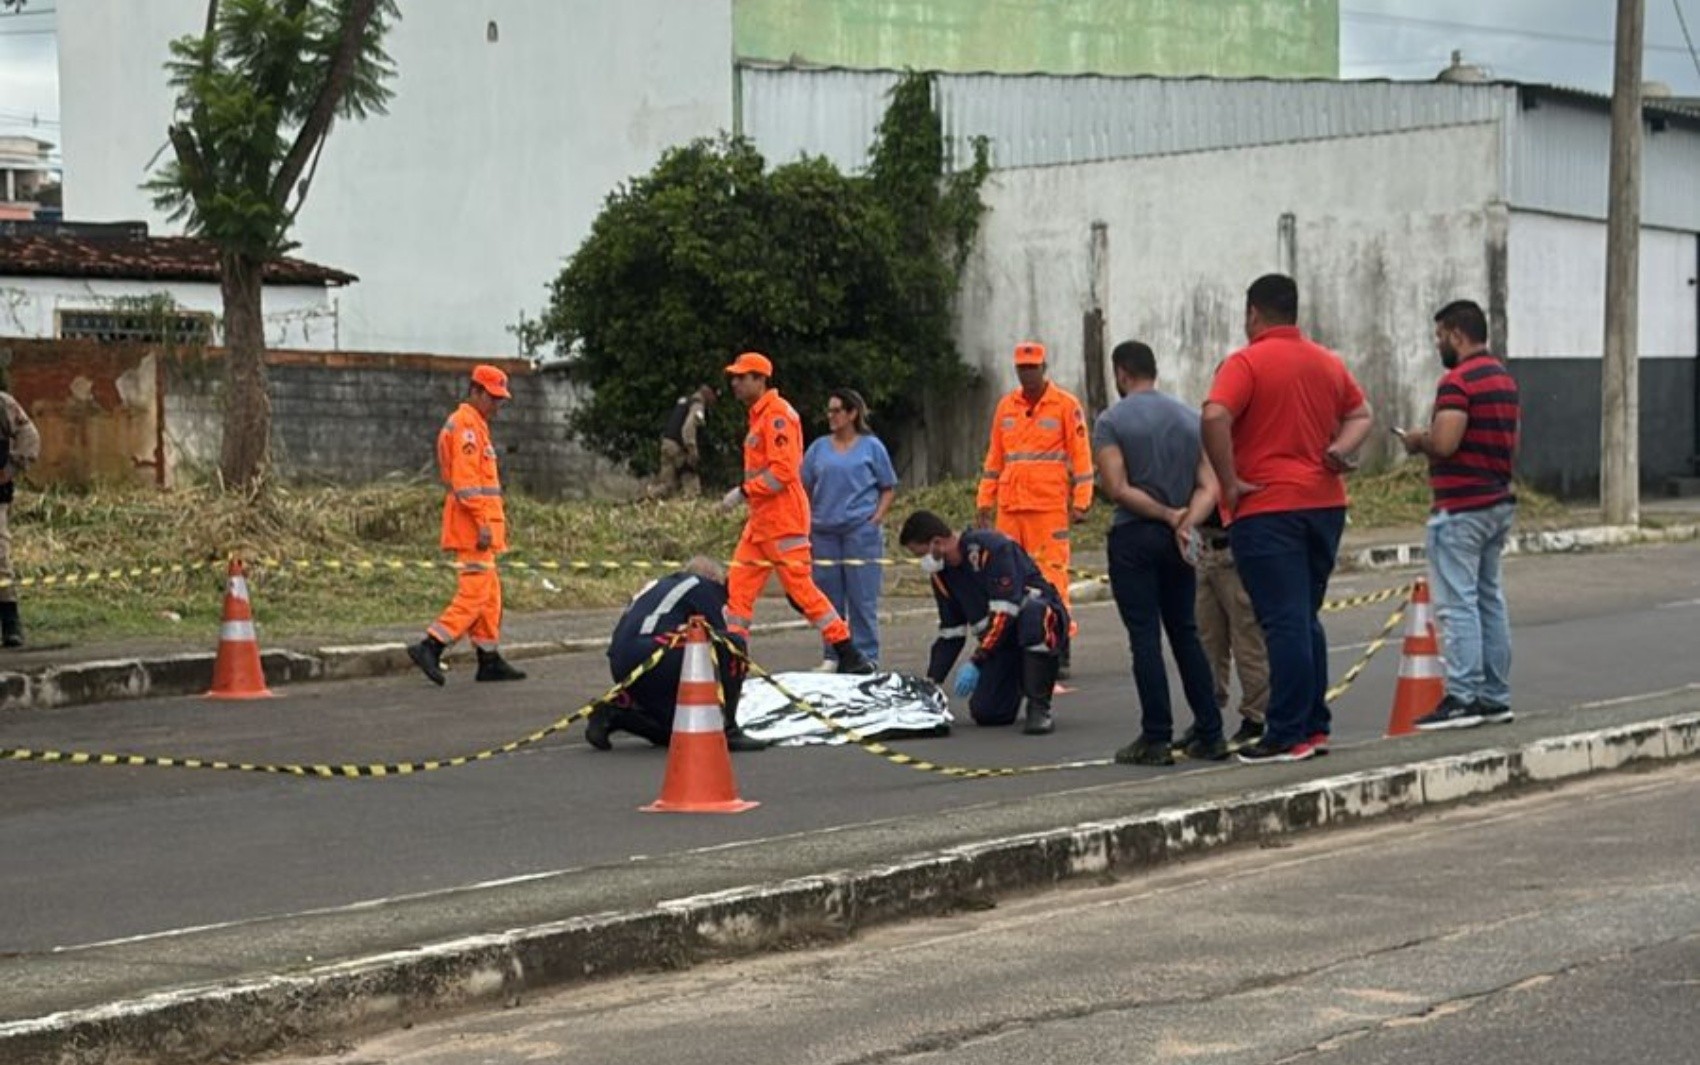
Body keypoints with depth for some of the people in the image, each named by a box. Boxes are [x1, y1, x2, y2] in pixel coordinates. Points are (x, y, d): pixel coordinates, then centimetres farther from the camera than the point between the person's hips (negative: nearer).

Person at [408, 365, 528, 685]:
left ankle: (490, 660, 14)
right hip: (472, 524, -11)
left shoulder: (475, 425, 21)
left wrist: (494, 520, 20)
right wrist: (483, 523, -23)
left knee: (490, 594, 12)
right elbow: (465, 481, -20)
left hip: (478, 523, 11)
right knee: (474, 593, -12)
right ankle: (430, 647, -16)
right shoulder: (466, 424, -12)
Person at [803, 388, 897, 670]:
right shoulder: (819, 448, 10)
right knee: (829, 595, 7)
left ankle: (866, 655, 3)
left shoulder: (871, 446, 4)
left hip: (861, 530, -3)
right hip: (824, 531, 3)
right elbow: (805, 488, 13)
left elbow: (889, 488, 7)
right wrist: (807, 524, 4)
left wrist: (876, 518, -5)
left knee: (862, 596, -3)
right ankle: (833, 655, 16)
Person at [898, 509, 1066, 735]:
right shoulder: (942, 573, 5)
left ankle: (1039, 708, -28)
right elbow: (951, 633, 12)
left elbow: (1005, 613, -26)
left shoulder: (991, 547, -21)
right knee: (986, 712, -12)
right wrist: (931, 683, 5)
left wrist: (975, 661, -24)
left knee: (1034, 615, -43)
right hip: (999, 640, 7)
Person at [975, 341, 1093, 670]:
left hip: (1050, 506, -5)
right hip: (1010, 506, 5)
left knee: (1052, 573, -7)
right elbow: (994, 457, 20)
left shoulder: (1066, 405, 0)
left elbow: (1081, 454, -1)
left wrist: (1081, 502, -8)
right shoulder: (1005, 406, 15)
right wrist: (984, 501, 15)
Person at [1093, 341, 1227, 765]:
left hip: (1134, 537, -5)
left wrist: (1168, 516, -10)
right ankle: (1209, 734, 11)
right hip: (1176, 540, 5)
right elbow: (1209, 486, 0)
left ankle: (1155, 739, -4)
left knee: (1145, 637, -3)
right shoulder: (1190, 418, 10)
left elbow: (1117, 488, -15)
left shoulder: (1111, 421, -6)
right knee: (1185, 633, 12)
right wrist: (1186, 521, -13)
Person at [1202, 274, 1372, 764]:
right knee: (1307, 618, 16)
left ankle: (1287, 737, -6)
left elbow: (1214, 418, -23)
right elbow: (1361, 415, 22)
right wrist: (1339, 450, 4)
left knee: (1284, 622, -6)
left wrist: (1229, 482, -15)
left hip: (1267, 507, -6)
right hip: (1325, 502, 6)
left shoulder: (1246, 363, -9)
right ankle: (1315, 727, 17)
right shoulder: (1329, 363, 13)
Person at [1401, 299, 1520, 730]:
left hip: (1460, 508, -10)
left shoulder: (1458, 381, -16)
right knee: (1490, 598, 12)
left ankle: (1463, 698, -10)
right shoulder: (1505, 380, 15)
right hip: (1499, 502, 10)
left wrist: (1418, 440, -4)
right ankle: (1495, 695, 14)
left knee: (1457, 602, -8)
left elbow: (1444, 442, -26)